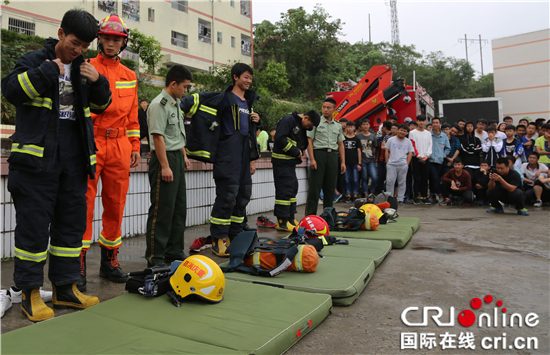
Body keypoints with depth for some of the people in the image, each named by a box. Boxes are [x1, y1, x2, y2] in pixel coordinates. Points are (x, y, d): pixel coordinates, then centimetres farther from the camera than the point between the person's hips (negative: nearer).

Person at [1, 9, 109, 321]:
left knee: (72, 222, 8)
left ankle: (65, 287, 20)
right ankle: (30, 292, 12)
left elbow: (100, 106, 21)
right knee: (35, 223, -1)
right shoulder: (35, 61, 2)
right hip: (37, 157, -5)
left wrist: (98, 83, 3)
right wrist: (48, 71, -15)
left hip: (74, 160, 6)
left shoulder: (84, 69, 16)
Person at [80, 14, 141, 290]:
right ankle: (78, 265, 3)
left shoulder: (130, 76, 17)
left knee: (116, 205, 7)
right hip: (90, 143, -4)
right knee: (84, 203, -6)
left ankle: (109, 260, 19)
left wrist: (135, 146, 13)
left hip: (119, 146, 4)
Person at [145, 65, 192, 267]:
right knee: (162, 210, -6)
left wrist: (184, 156, 21)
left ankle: (174, 253, 23)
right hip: (164, 159, -10)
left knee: (179, 209, 12)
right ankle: (155, 258, 4)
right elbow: (158, 137, -19)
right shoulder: (159, 104, -13)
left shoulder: (176, 103, 17)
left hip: (177, 158, 10)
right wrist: (165, 166, -21)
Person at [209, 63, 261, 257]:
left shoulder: (249, 100, 22)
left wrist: (257, 120, 10)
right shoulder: (226, 97, -2)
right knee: (227, 193, -13)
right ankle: (218, 239, -5)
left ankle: (234, 235, 19)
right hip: (229, 149, -8)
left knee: (243, 193, 8)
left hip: (245, 149, 9)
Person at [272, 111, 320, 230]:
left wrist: (300, 151, 2)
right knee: (284, 190, -9)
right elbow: (280, 138, -21)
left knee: (292, 188, 12)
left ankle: (290, 219, 21)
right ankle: (282, 222, -4)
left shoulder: (301, 126, 17)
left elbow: (302, 143, 25)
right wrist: (295, 151, -16)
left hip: (291, 161, 10)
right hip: (282, 161, -10)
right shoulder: (288, 120, -12)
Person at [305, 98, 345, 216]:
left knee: (331, 187, 7)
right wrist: (312, 159, -14)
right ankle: (310, 214, -2)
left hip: (333, 155, 4)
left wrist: (343, 162, 9)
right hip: (319, 153, -4)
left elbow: (340, 144, 17)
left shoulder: (338, 125, 16)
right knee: (315, 186, -6)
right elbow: (309, 141, -3)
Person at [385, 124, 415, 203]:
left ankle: (400, 199, 12)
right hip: (391, 164, -1)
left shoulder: (408, 142, 10)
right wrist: (387, 162, 0)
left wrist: (407, 164, 0)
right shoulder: (391, 140, 8)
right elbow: (386, 151, 8)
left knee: (402, 182, 5)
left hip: (403, 165, 1)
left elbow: (410, 153, 9)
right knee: (390, 181, -3)